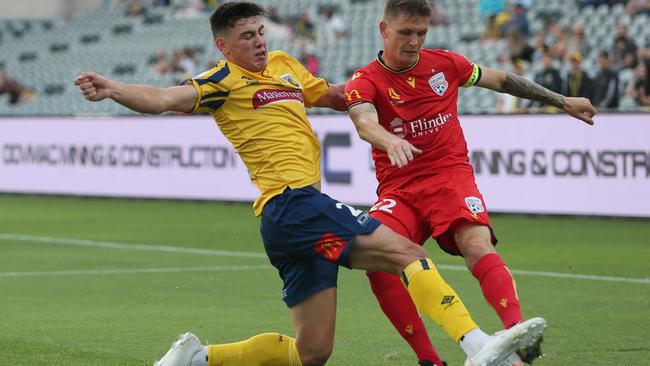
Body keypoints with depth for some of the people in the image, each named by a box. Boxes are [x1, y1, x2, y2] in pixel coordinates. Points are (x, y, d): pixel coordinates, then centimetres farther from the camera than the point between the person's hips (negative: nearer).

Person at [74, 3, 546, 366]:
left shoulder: (284, 65, 22)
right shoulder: (224, 81, -1)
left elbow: (335, 96, 36)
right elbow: (166, 99, -16)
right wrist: (113, 90, -35)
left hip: (300, 212, 9)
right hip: (291, 201, -9)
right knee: (407, 252, -19)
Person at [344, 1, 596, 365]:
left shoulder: (444, 63, 8)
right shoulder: (366, 81, -2)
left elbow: (501, 80, 23)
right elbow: (364, 121, -24)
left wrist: (562, 101, 29)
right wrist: (390, 141, -48)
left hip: (451, 175, 1)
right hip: (398, 190, -1)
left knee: (479, 246, -28)